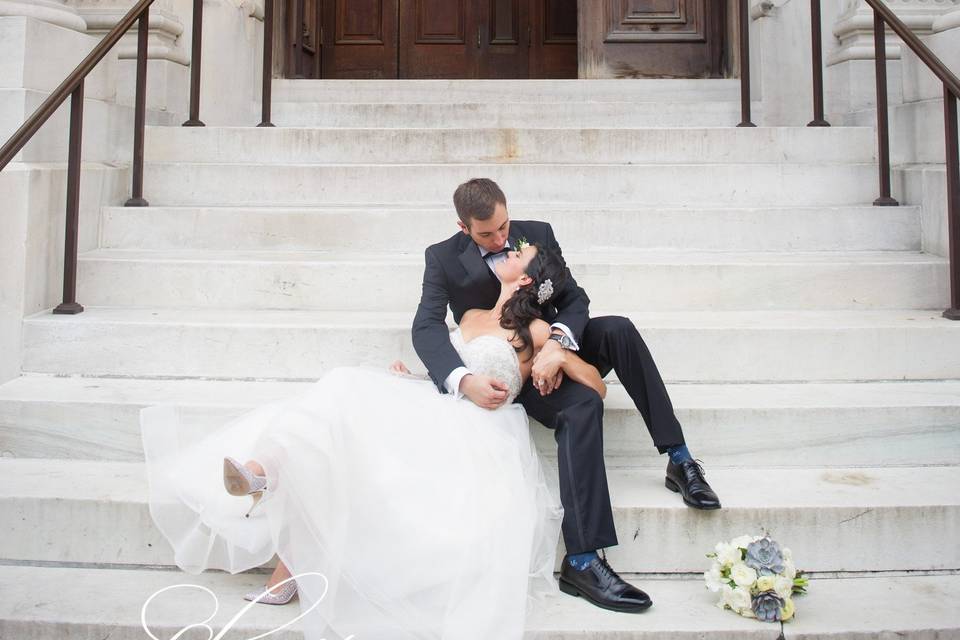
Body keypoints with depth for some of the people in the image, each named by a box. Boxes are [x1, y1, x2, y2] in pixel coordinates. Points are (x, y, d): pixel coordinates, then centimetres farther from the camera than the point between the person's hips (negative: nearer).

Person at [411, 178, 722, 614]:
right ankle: (582, 561, -41)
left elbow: (574, 297, -3)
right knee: (582, 404, -35)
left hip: (551, 351, 4)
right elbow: (426, 326, -18)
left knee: (618, 329, -28)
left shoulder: (537, 234, 0)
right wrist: (463, 380, -38)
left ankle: (678, 459, -25)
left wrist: (557, 343, -27)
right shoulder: (443, 258, -7)